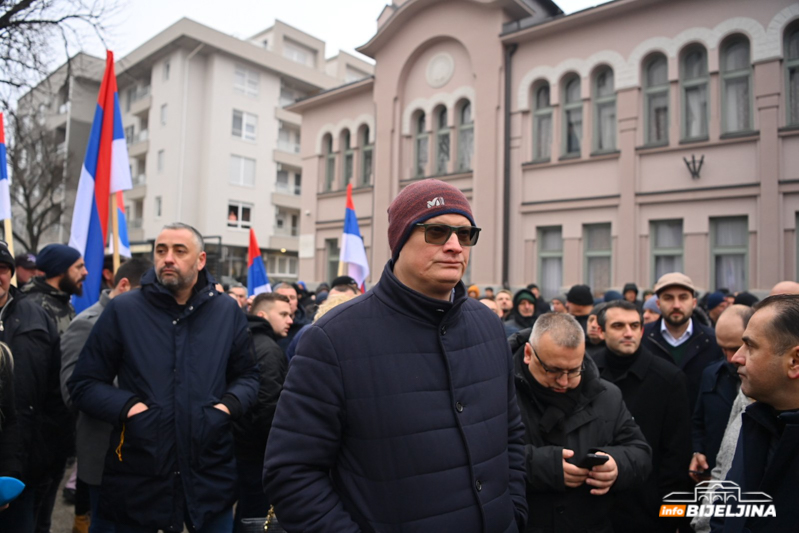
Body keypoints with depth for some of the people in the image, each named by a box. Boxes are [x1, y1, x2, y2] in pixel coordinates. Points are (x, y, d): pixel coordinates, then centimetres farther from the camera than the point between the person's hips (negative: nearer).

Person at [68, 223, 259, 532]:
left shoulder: (227, 312, 3)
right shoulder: (123, 310, -2)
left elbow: (247, 375, 12)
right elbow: (84, 383, 2)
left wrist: (230, 404, -8)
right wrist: (126, 405, -15)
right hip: (138, 477, -1)